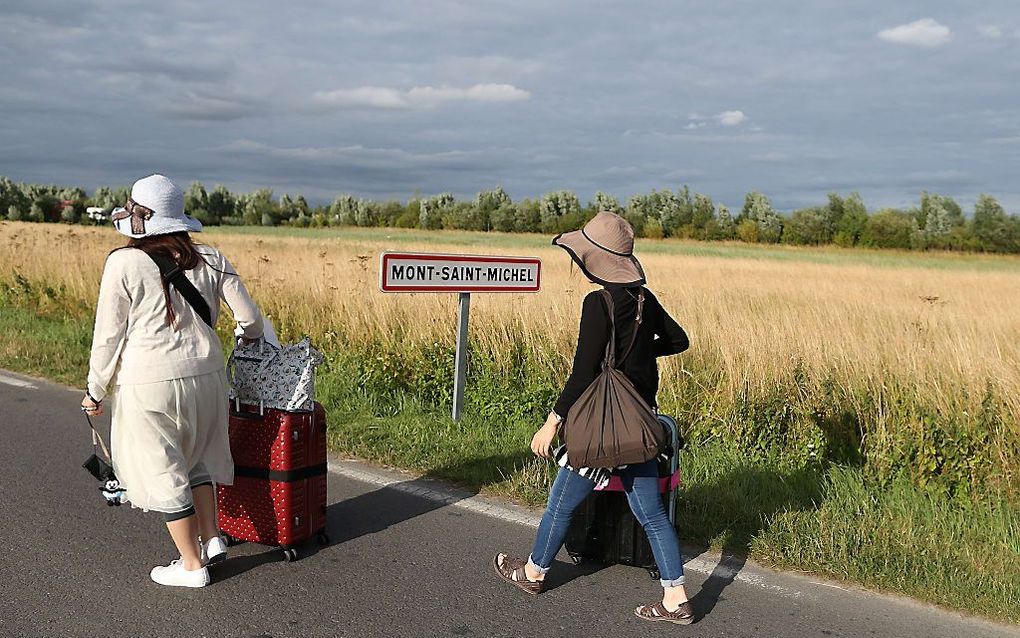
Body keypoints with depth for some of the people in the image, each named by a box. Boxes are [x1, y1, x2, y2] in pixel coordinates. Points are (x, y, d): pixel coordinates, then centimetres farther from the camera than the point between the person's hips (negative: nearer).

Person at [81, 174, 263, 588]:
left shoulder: (124, 263, -9)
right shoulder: (209, 260, 2)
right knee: (194, 457, 25)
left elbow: (108, 335, -6)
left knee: (161, 470, 8)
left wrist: (96, 391, 5)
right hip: (206, 373, 5)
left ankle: (192, 565, 16)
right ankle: (212, 539, 23)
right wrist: (252, 339, 28)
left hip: (149, 383, -5)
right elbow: (249, 318, 5)